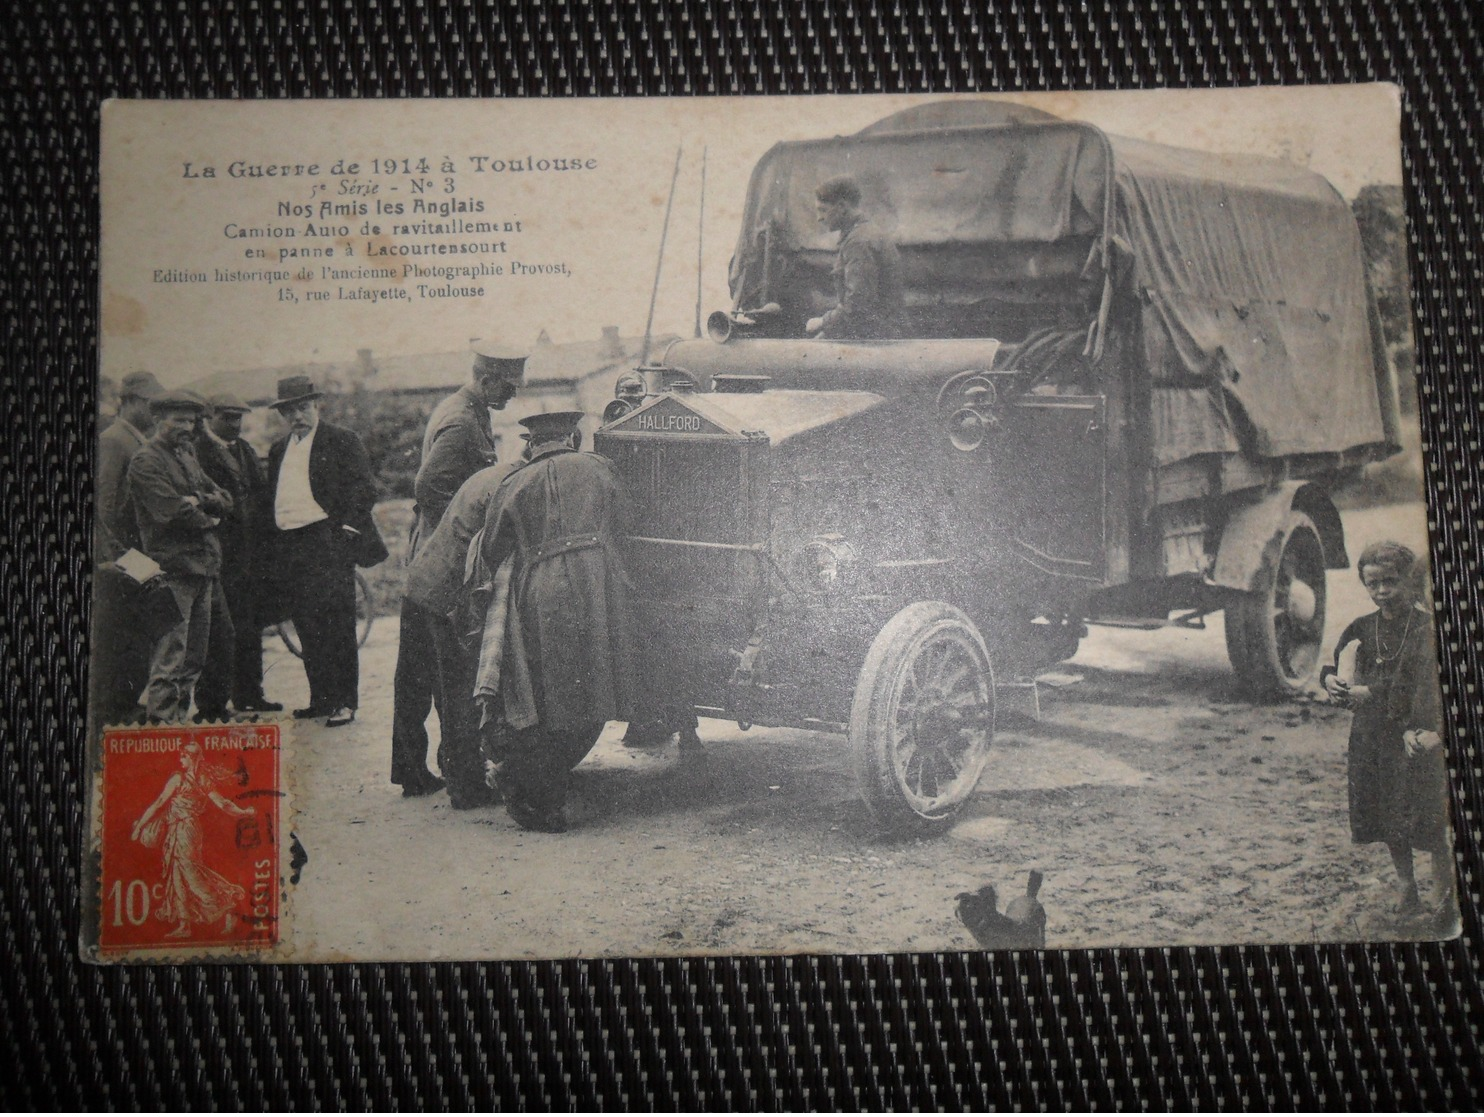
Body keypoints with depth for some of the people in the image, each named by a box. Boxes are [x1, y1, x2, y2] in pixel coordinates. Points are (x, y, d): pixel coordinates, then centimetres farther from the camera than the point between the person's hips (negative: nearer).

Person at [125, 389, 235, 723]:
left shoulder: (187, 456, 20)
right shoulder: (145, 461, -7)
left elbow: (225, 501, 12)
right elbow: (172, 511, -18)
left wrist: (200, 500, -8)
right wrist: (208, 520, -2)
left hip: (204, 567, 9)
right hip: (173, 567, -9)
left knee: (195, 654, 12)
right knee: (172, 651, -9)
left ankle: (179, 717, 20)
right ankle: (160, 717, -4)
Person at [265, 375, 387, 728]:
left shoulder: (342, 441, 2)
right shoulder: (278, 450, 21)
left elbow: (362, 488, -3)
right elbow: (273, 497, 22)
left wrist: (347, 529, -13)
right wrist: (275, 547, 12)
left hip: (328, 543, -6)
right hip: (289, 549, 6)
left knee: (336, 625, -6)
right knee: (307, 628, 8)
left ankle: (344, 701, -1)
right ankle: (321, 698, 15)